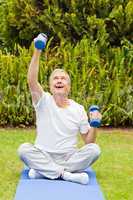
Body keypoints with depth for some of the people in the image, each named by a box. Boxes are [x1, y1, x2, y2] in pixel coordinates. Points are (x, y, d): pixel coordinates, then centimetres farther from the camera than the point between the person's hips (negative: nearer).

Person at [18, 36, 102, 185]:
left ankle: (43, 171, -24)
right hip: (44, 156, -1)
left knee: (94, 149, -24)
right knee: (23, 149, -29)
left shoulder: (78, 109, 3)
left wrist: (94, 125, -15)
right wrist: (37, 52, -31)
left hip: (69, 157, 2)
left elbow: (88, 141, 6)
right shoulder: (44, 101, -1)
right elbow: (31, 81, -22)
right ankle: (66, 174, -29)